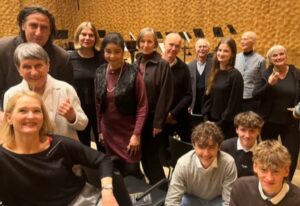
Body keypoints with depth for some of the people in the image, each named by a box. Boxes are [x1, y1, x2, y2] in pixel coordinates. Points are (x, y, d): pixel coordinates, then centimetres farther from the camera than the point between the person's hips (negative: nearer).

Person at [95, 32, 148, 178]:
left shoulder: (133, 74, -13)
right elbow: (98, 104, 7)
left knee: (132, 171, 3)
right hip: (108, 132, 4)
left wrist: (137, 134, -15)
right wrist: (100, 130, 10)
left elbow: (142, 106, -12)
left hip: (128, 131, -4)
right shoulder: (100, 73, -1)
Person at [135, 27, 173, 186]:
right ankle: (153, 186, 34)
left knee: (151, 156, 3)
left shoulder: (162, 65, -8)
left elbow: (164, 96, -12)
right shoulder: (135, 64, 8)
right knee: (143, 156, 15)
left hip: (152, 118, -5)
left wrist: (158, 122, -14)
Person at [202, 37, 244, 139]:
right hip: (211, 123, 6)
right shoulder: (214, 72, 7)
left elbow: (233, 106, -13)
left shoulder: (235, 76, -12)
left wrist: (219, 124, -12)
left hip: (226, 127, -6)